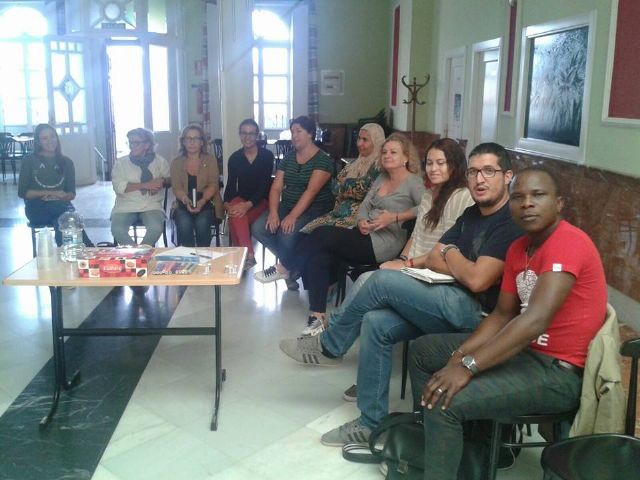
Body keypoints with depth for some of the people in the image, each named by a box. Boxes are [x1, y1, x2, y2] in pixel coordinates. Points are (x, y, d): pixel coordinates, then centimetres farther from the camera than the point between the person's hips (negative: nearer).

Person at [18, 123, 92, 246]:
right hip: (37, 208, -2)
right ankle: (88, 247, -40)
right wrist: (50, 192, -8)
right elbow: (22, 192, 2)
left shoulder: (66, 162, 17)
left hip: (61, 205, 2)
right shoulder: (29, 161, 10)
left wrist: (61, 196, -12)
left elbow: (72, 193, 12)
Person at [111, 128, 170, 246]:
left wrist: (162, 183, -6)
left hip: (151, 206, 0)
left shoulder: (160, 161, 7)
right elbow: (118, 186, -8)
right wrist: (145, 185, -15)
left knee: (156, 228, -31)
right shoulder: (121, 163, 3)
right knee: (117, 230, -28)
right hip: (125, 206, 0)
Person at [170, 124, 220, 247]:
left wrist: (202, 201, -23)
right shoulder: (177, 162, 9)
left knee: (202, 222, -31)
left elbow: (213, 185, -5)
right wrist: (187, 201, -23)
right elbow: (176, 187, -1)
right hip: (183, 205, 1)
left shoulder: (210, 160, 6)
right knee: (184, 223, -30)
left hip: (206, 203, -1)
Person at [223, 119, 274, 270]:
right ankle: (248, 255, -31)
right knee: (236, 214, -34)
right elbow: (230, 185, 2)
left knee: (236, 219, -31)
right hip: (240, 199, 2)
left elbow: (265, 184, -11)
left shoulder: (267, 155, -4)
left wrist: (249, 204, -26)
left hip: (260, 201, -2)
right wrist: (227, 204, -19)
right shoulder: (235, 158, 4)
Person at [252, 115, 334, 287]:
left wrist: (293, 216, -29)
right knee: (258, 228, -16)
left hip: (313, 209, -6)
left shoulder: (323, 160, -9)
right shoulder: (288, 158, 10)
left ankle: (283, 267, 0)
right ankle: (291, 262, 0)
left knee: (287, 232, -32)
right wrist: (273, 212, -15)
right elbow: (276, 187, 3)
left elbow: (311, 191, -20)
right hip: (286, 206, 6)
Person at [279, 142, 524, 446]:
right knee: (376, 323, -12)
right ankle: (371, 423, -2)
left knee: (383, 281, -17)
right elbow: (432, 260, 12)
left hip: (477, 313, -8)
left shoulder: (511, 221, -13)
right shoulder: (472, 214, 16)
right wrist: (462, 266, -8)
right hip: (455, 305, 8)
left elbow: (477, 281, -21)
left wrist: (450, 254, -2)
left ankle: (329, 347, 5)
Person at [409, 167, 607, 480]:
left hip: (558, 371, -10)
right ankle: (431, 446, 24)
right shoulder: (517, 249, 8)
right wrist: (460, 354, -7)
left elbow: (536, 319, -32)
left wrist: (468, 366, -33)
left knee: (445, 402, -26)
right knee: (422, 350, 14)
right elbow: (503, 314, 9)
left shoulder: (568, 243, -21)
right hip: (524, 348, 10)